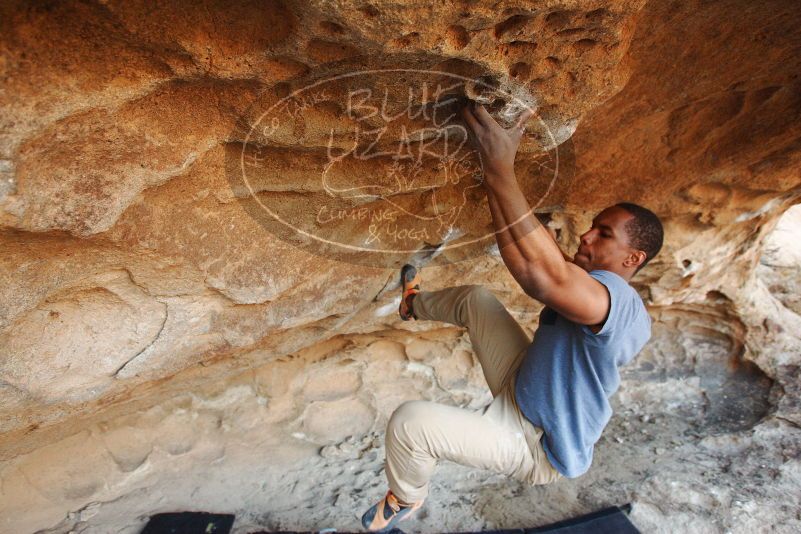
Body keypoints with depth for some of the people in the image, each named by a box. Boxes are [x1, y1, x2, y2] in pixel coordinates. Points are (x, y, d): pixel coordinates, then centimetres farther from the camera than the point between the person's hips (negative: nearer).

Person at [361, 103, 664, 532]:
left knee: (409, 422, -25)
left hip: (532, 448, -9)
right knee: (476, 298, 2)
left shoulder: (616, 299, -30)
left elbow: (540, 274, -52)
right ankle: (415, 306, 34)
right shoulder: (612, 300, 2)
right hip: (522, 385, 9)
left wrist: (499, 166, -50)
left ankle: (405, 499, 10)